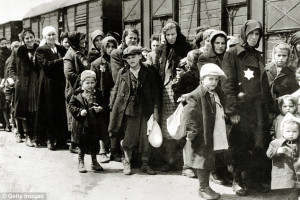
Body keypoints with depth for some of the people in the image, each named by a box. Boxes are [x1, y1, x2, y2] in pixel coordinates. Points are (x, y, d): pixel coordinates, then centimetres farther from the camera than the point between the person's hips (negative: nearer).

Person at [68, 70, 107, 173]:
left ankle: (94, 162, 29)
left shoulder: (98, 94, 4)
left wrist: (101, 108, -13)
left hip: (96, 125, 3)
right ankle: (81, 162, 21)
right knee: (82, 144, 6)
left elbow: (104, 105, 9)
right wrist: (79, 111, -18)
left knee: (95, 144, 14)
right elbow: (71, 106, -3)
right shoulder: (77, 95, -5)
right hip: (82, 125, -3)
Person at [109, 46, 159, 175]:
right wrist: (112, 107, 3)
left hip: (144, 109, 0)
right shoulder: (122, 73, 5)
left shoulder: (148, 73, 4)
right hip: (128, 109, 0)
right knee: (129, 137, 2)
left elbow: (154, 92, 7)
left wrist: (155, 109, 2)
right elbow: (115, 90, 10)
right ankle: (127, 163, 16)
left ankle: (145, 164, 15)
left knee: (145, 137, 2)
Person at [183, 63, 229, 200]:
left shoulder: (217, 94, 10)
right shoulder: (196, 96, -15)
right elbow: (188, 114, -19)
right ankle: (204, 188, 14)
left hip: (215, 137, 8)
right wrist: (191, 132, -20)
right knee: (203, 160, 2)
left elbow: (220, 115, 23)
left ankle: (206, 187, 26)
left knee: (208, 161, 15)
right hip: (202, 137, -8)